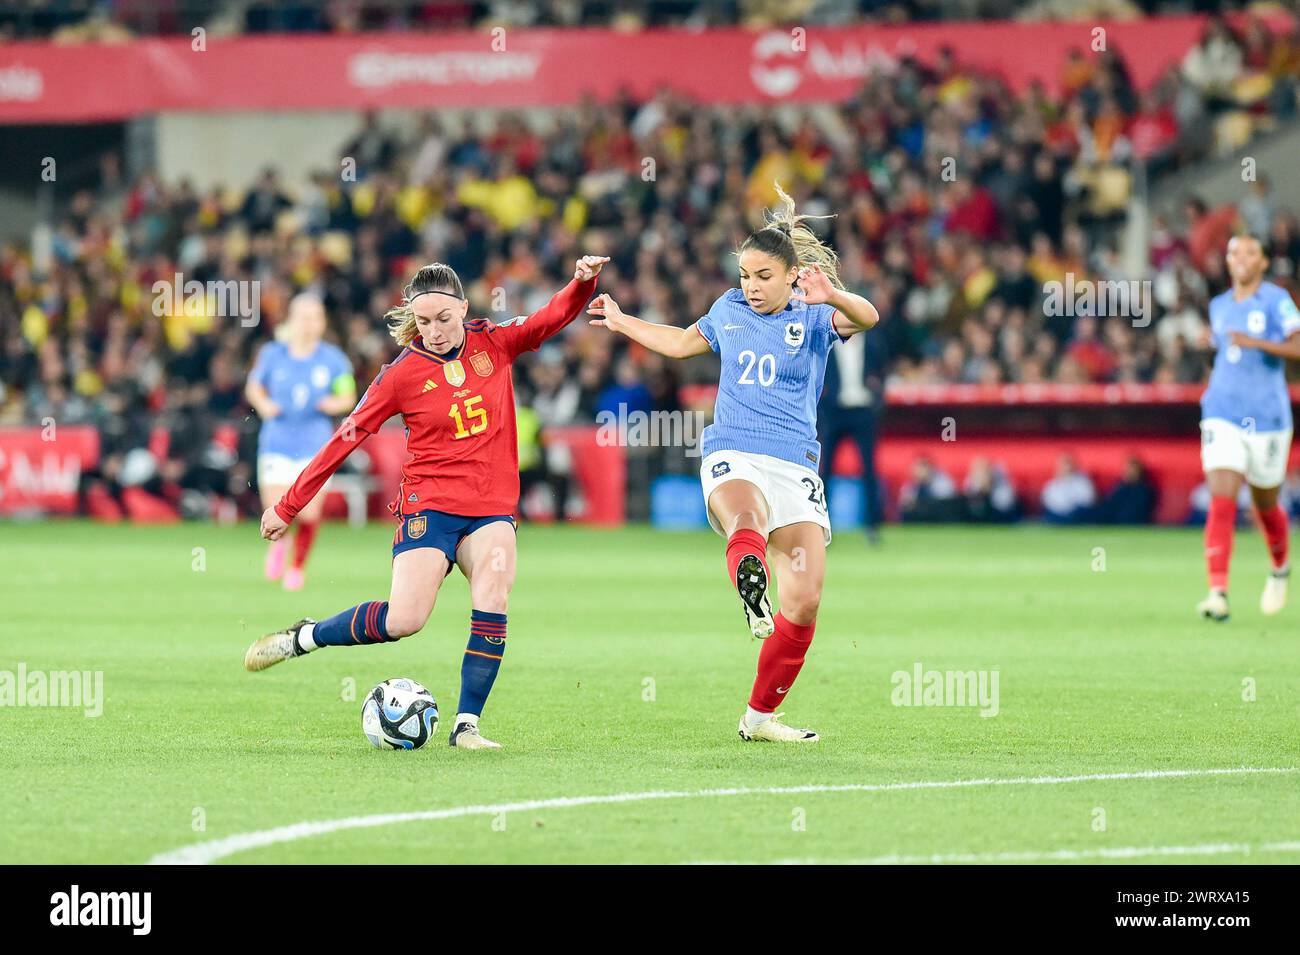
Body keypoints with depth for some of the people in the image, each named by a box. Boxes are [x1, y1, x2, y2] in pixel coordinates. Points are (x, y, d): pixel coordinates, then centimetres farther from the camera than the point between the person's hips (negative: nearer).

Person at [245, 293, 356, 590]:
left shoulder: (332, 359, -2)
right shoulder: (272, 354, -1)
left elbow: (348, 396, 7)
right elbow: (254, 386, 12)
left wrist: (336, 404, -15)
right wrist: (263, 404, -8)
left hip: (315, 446, 0)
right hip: (276, 445, 0)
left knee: (309, 515, -7)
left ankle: (297, 566, 21)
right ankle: (278, 542, 29)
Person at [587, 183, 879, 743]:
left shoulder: (815, 318, 5)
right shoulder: (730, 309, 15)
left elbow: (866, 318, -18)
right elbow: (685, 342, 37)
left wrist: (833, 297, -39)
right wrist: (623, 323, 40)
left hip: (796, 466, 0)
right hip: (731, 458, 0)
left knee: (804, 603, -5)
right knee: (747, 524, -38)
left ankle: (760, 716, 12)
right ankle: (751, 597, -72)